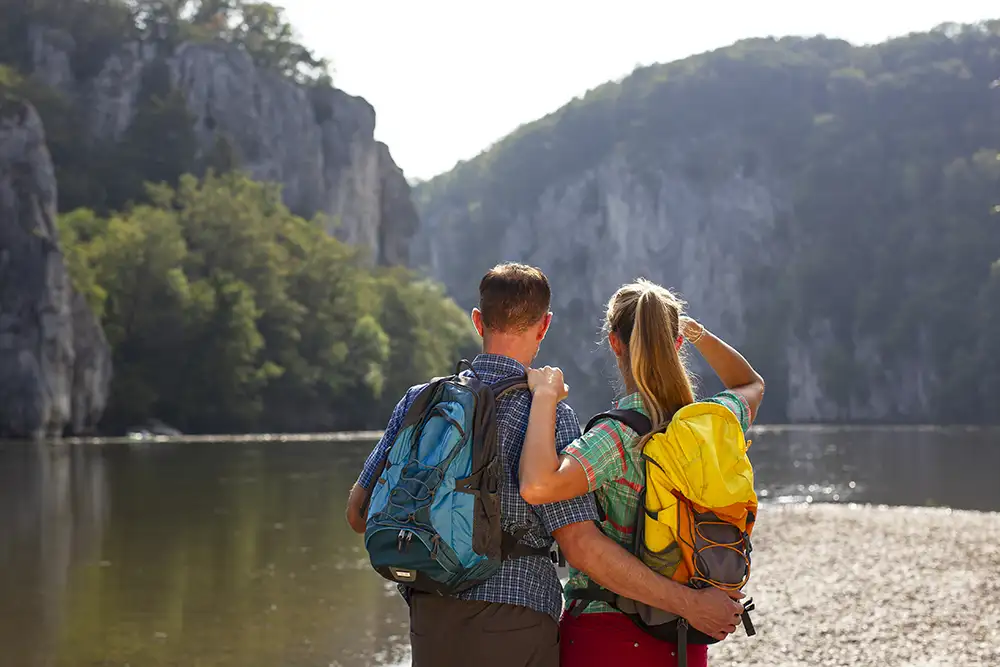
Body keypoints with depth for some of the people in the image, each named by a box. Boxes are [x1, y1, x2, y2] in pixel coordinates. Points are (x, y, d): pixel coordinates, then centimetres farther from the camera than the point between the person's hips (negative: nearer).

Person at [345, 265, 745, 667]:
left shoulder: (420, 400, 4)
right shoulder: (548, 413, -10)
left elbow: (358, 514, 7)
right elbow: (580, 545, -16)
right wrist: (688, 603, -12)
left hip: (429, 621, 4)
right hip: (513, 625, -4)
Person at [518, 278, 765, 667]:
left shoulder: (619, 435, -19)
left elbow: (537, 486, -35)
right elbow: (751, 384, 24)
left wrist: (545, 397, -23)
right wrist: (696, 332, 19)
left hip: (604, 633, -5)